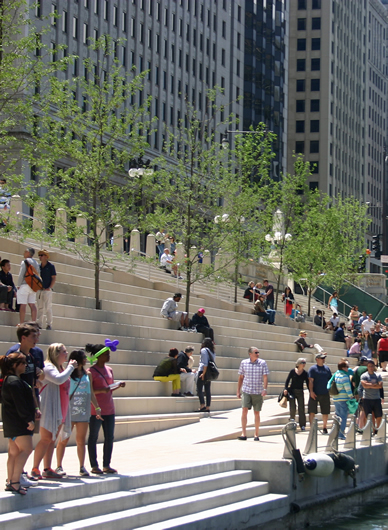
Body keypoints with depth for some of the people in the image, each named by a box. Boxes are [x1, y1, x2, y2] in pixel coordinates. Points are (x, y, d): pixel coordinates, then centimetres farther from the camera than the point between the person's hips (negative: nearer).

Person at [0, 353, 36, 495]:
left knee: (14, 451, 11)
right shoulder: (15, 381, -16)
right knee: (26, 449, -13)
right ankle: (15, 481, -18)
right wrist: (28, 419, -19)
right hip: (18, 423, -11)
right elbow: (20, 403, -20)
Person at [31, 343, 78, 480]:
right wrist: (70, 367, -15)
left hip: (60, 409, 9)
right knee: (46, 438, -12)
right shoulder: (48, 367, -11)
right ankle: (35, 469, -9)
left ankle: (47, 469, 8)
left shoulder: (61, 368, 19)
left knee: (52, 439, 7)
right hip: (49, 408, -9)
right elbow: (59, 379, -26)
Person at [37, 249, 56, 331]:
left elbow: (54, 278, -3)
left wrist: (50, 287, -13)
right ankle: (39, 324, 10)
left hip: (47, 290, -5)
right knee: (40, 307, 7)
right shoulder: (38, 266, 13)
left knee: (48, 307, -5)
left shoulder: (50, 266, -2)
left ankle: (49, 324, -2)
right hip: (39, 289, 5)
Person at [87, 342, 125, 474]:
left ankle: (106, 465, 13)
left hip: (109, 409, 7)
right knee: (93, 437, 1)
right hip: (96, 409, -7)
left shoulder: (109, 370, 14)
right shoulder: (91, 371, -8)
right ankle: (94, 466, 5)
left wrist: (118, 385, 2)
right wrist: (102, 390, -24)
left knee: (109, 437, 6)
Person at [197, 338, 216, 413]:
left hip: (203, 372, -7)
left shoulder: (204, 350, -7)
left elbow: (205, 363, -15)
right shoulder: (212, 352, 14)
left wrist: (203, 373, -16)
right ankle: (208, 407, 6)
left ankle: (202, 405, -15)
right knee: (208, 390, 7)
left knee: (199, 389, -4)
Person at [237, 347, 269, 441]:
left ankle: (256, 435, 15)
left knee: (257, 413, 5)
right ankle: (243, 434, -12)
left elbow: (265, 377, -4)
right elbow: (241, 377, 11)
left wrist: (265, 389, -18)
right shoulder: (244, 363, 4)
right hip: (246, 391, 0)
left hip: (258, 392, 0)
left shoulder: (262, 363, 0)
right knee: (244, 410, -13)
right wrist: (238, 391, 10)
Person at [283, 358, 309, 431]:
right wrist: (285, 389, -11)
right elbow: (287, 380, 0)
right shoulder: (293, 371, -1)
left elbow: (307, 383, 6)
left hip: (300, 392, 2)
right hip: (292, 391, -2)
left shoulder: (305, 373, 3)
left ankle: (302, 425, 0)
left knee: (301, 408, -3)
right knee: (292, 408, -3)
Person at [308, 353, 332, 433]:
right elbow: (311, 380, -8)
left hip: (325, 394, 4)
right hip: (315, 394, -4)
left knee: (325, 412, 8)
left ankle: (325, 428, 21)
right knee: (312, 412, -5)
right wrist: (311, 391, -17)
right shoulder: (313, 368, -3)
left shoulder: (327, 368, 11)